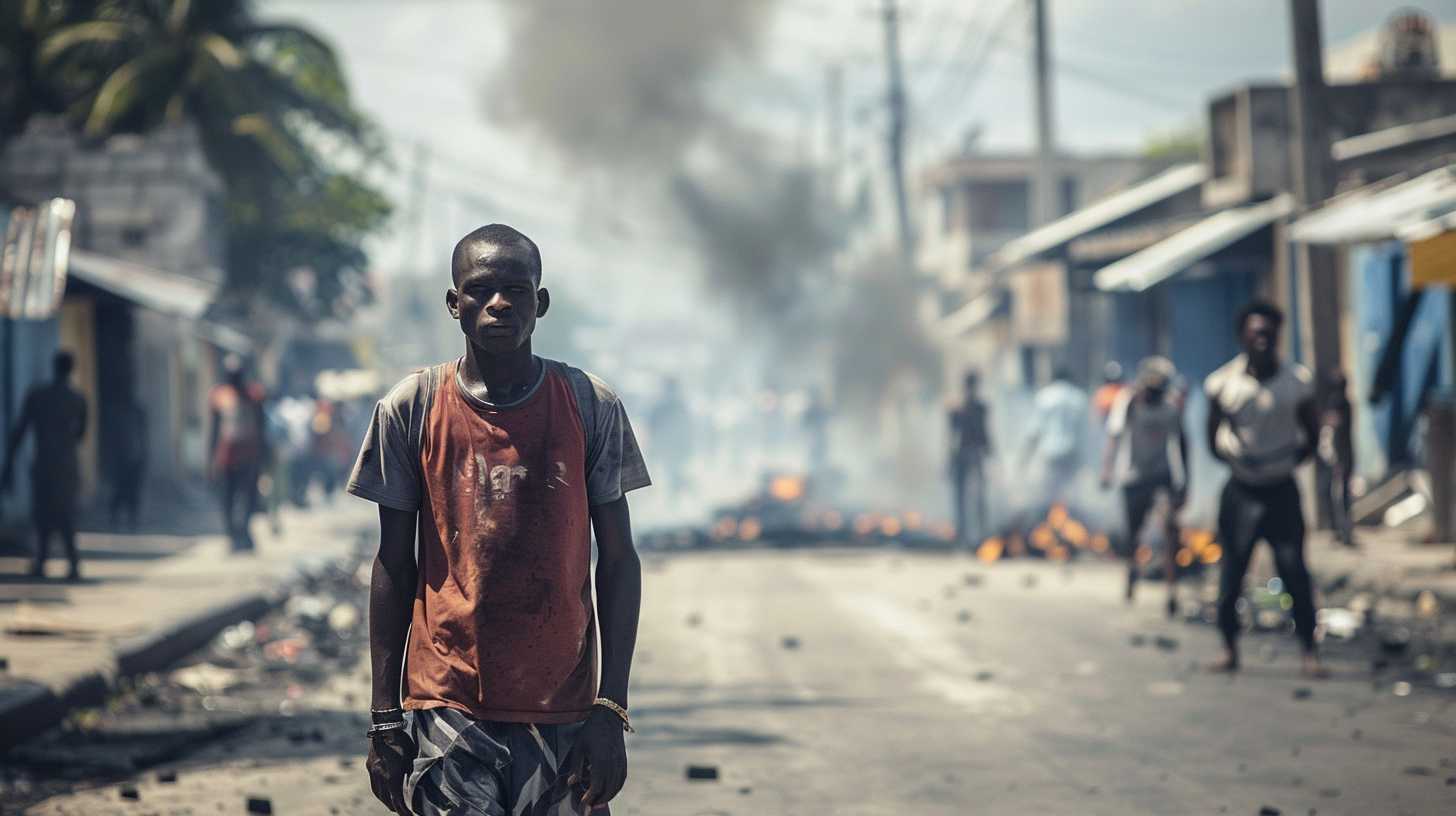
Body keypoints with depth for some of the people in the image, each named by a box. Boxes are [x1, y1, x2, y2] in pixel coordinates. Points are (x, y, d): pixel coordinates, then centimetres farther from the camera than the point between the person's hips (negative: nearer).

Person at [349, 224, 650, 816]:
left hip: (562, 712, 1)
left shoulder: (591, 407, 1)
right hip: (446, 711, 0)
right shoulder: (410, 408, 1)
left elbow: (618, 560, 4)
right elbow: (393, 565, 5)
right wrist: (384, 717, 2)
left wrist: (611, 709, -2)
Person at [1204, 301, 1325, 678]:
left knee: (1294, 570, -5)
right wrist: (1232, 461, 0)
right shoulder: (1223, 383, -6)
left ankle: (1309, 651, 1)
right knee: (1232, 570, 1)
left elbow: (1311, 433, 9)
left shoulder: (1297, 381, -3)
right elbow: (1213, 438, 7)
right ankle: (1229, 649, 14)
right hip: (1241, 491, 0)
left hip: (1282, 489, 0)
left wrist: (1291, 462, 0)